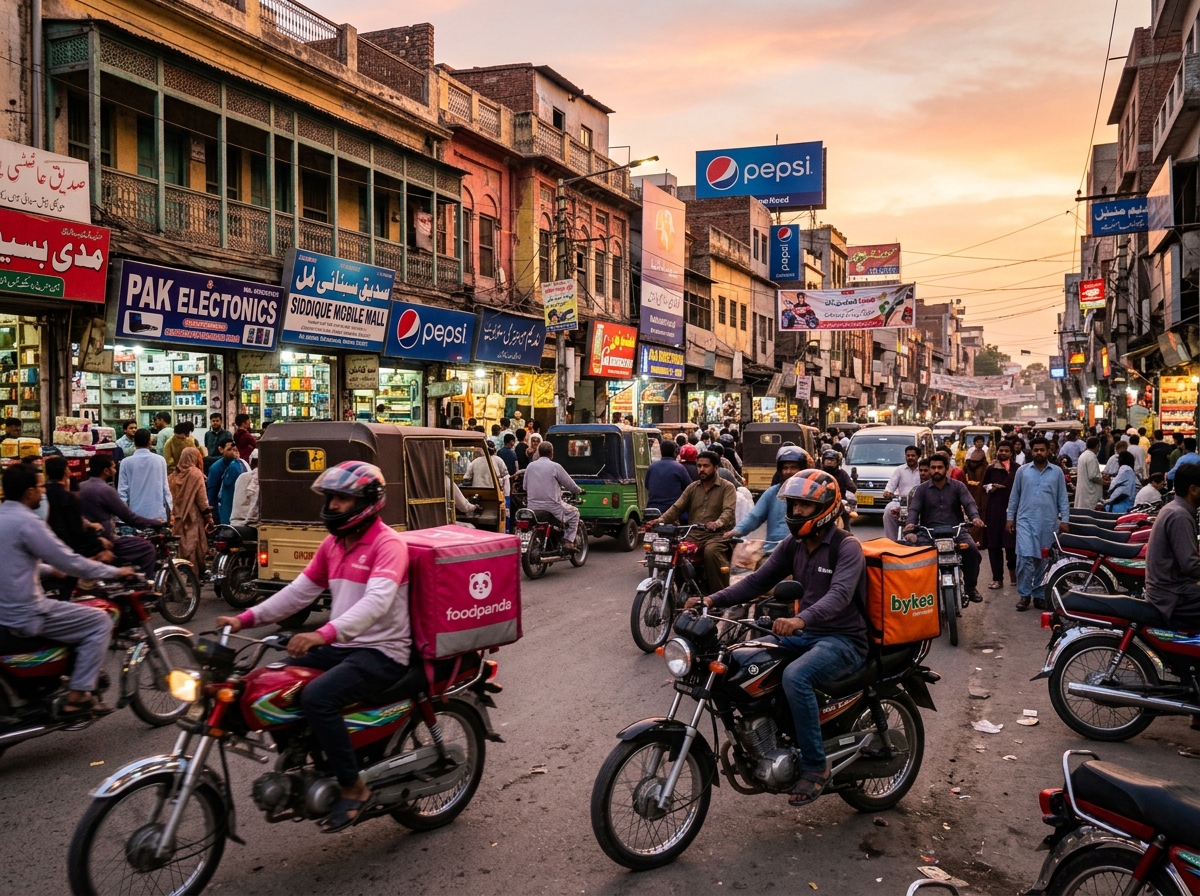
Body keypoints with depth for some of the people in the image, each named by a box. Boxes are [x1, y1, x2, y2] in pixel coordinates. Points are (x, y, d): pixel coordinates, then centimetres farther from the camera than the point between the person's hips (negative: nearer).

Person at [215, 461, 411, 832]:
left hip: (382, 652, -9)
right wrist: (246, 618, 3)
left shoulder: (388, 544, -15)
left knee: (318, 696, -30)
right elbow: (300, 591, 16)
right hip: (341, 647, 9)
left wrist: (324, 634, -44)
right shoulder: (332, 544, 13)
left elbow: (377, 600, -31)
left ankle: (353, 788, -12)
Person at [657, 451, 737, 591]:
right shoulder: (692, 487, 19)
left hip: (717, 534, -4)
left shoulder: (727, 487, 4)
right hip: (693, 534, 4)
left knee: (711, 551, -36)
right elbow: (677, 507, 10)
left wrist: (717, 523, -35)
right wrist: (661, 520, -10)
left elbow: (729, 511, -13)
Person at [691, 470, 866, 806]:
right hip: (805, 635, 8)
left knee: (795, 676, -34)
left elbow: (840, 594, -31)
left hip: (844, 640, -8)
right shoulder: (793, 545, 8)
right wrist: (713, 599, -10)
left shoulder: (846, 547, -14)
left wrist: (801, 620, -49)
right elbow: (758, 581, 5)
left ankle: (815, 766, -18)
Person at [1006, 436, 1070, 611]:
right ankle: (1024, 595, -2)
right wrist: (1010, 517, 6)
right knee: (1025, 557, -11)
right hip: (1026, 520, -1)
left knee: (1044, 560, 7)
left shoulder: (1057, 472, 6)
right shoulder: (1022, 470, 5)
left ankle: (1039, 595, 17)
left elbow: (1062, 498, 7)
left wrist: (1064, 519, 0)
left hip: (1048, 523, 1)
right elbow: (1014, 496, 9)